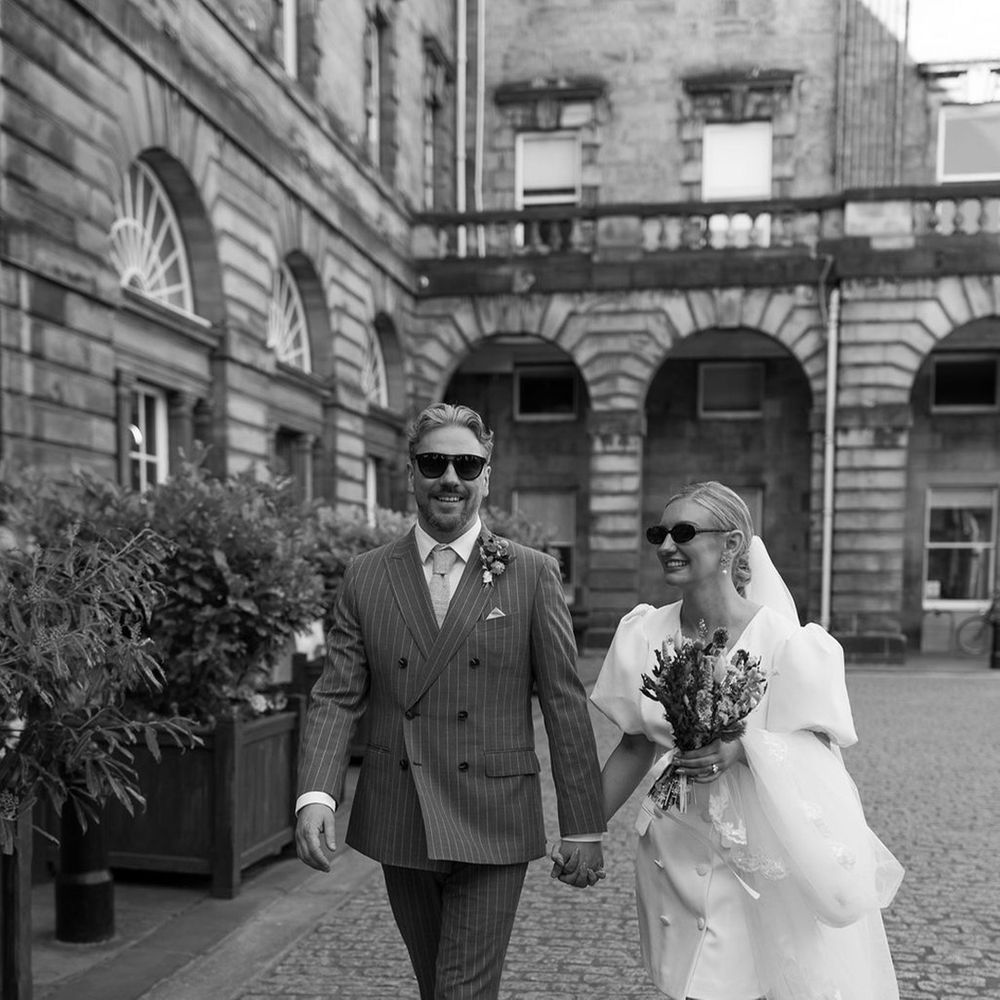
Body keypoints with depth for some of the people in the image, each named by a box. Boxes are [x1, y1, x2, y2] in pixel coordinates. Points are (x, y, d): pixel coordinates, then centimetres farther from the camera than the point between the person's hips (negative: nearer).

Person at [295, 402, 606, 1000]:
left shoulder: (533, 574, -2)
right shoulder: (366, 578, 4)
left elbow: (566, 705, -2)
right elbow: (338, 697, 0)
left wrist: (584, 827, -3)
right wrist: (317, 795, -16)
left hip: (493, 827, -2)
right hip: (398, 827, 3)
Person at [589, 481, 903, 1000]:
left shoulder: (784, 641, -16)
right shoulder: (644, 634, -3)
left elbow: (817, 749, -9)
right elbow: (636, 745, 7)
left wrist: (744, 749, -28)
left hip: (779, 852, -3)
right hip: (684, 854, 3)